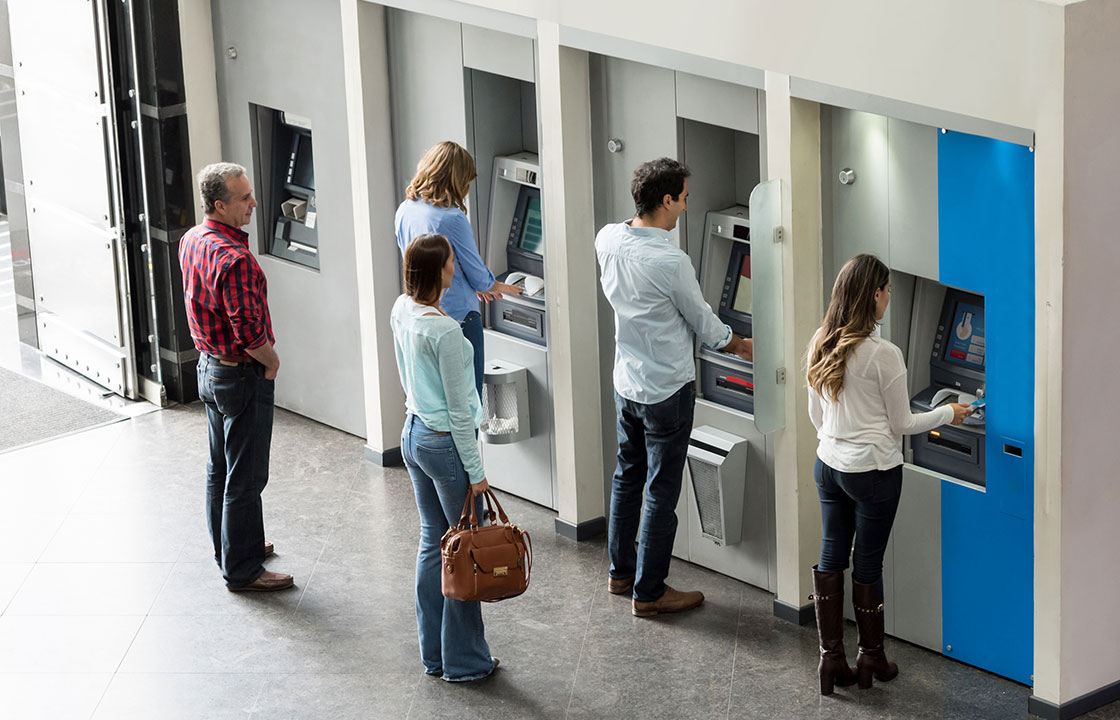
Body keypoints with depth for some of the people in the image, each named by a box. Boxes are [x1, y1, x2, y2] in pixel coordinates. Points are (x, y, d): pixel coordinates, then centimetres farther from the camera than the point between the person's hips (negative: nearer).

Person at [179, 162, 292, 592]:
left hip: (209, 366, 10)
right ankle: (241, 569, 8)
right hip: (243, 377, -10)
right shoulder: (234, 259, -28)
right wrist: (271, 359, -9)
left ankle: (229, 548, 36)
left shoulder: (191, 240, 2)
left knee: (220, 467, 21)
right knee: (246, 476, 1)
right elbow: (249, 332, -29)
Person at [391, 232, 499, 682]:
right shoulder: (445, 331, -25)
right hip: (445, 444, -9)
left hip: (413, 434, 9)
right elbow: (459, 409, -19)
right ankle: (464, 661, 13)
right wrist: (475, 471, -13)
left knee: (432, 543, 17)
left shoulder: (401, 311, 1)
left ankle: (433, 654, 25)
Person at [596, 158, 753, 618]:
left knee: (627, 477, 22)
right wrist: (741, 346, 9)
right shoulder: (671, 263, -26)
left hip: (626, 384, 8)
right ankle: (648, 593, 12)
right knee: (661, 493, 3)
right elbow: (705, 326, -12)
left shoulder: (608, 240, -5)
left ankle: (621, 572, 34)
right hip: (667, 391, -7)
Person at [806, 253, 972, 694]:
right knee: (868, 562, 6)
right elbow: (902, 425, -9)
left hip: (829, 464, 6)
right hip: (874, 471, -6)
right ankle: (871, 657, 19)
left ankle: (831, 658, 12)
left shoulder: (821, 346, 0)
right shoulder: (883, 355, -19)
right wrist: (947, 415, 6)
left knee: (831, 556, 10)